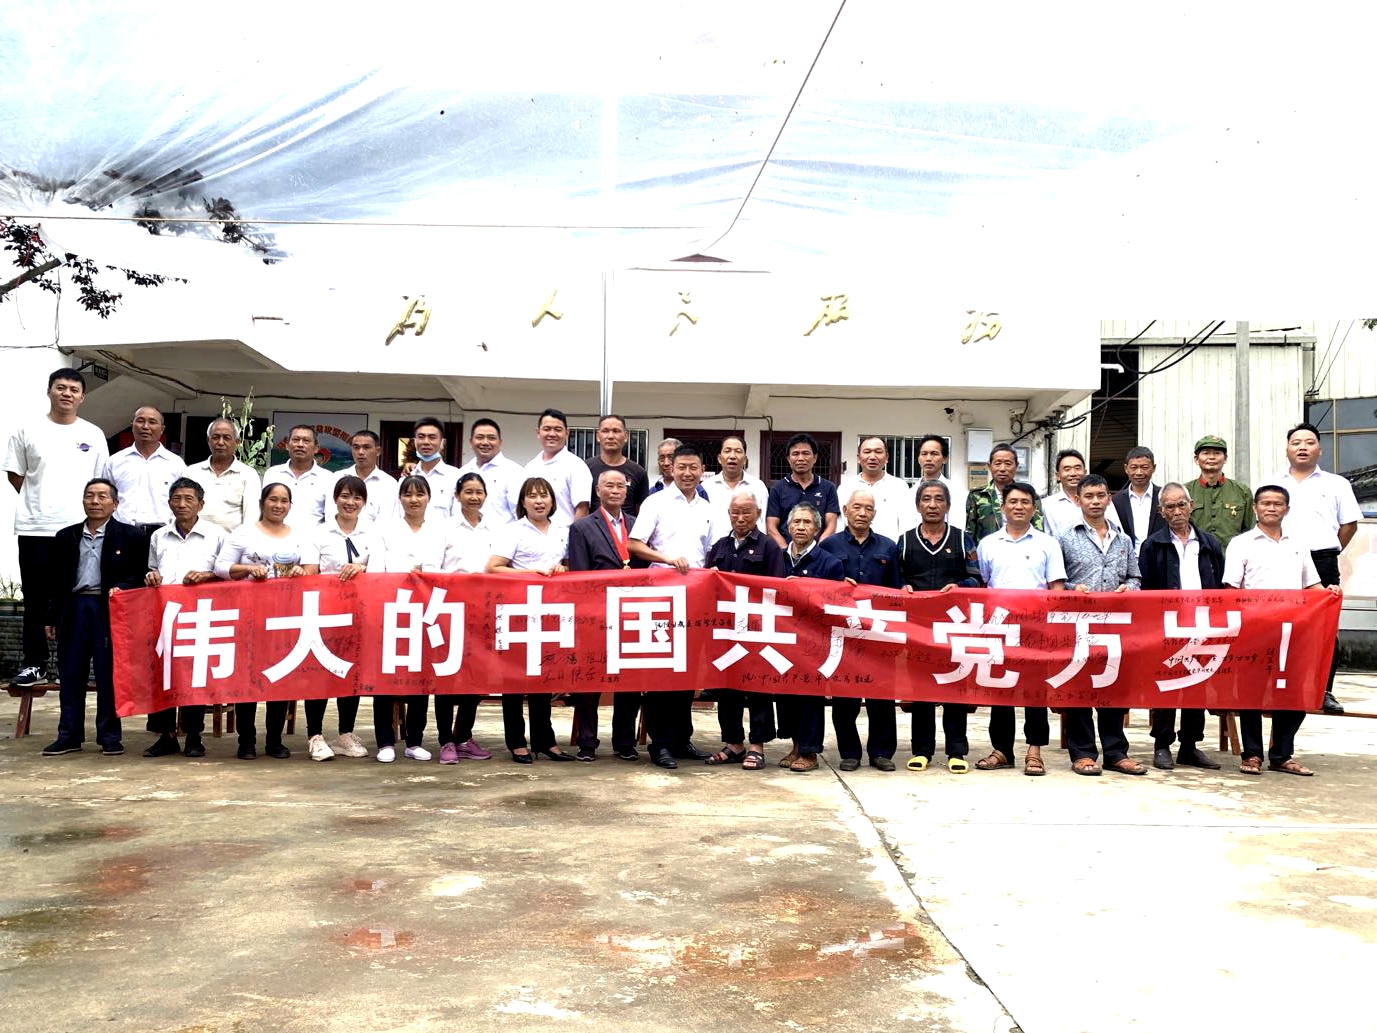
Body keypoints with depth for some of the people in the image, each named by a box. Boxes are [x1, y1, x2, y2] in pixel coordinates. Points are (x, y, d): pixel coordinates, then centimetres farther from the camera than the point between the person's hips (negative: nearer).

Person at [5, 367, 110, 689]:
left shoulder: (93, 434, 8)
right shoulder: (28, 429, 5)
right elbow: (15, 475, 9)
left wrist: (90, 508, 4)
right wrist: (39, 502, 6)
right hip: (34, 529, 0)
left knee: (72, 602, 4)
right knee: (35, 601, 3)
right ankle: (34, 664, 10)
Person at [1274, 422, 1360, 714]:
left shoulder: (1336, 484, 10)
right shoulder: (1272, 485, 12)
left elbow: (1349, 524, 11)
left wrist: (1327, 554, 7)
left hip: (1321, 563, -1)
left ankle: (1325, 692, 6)